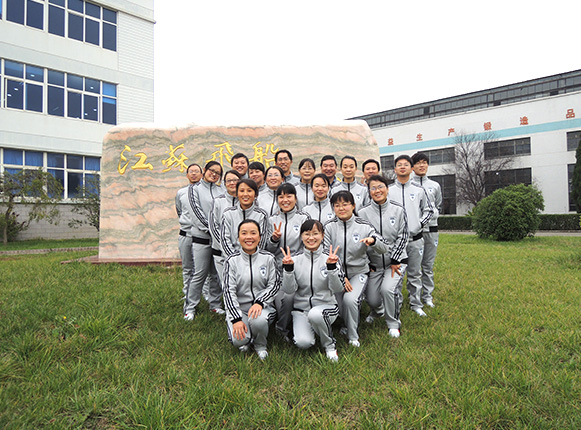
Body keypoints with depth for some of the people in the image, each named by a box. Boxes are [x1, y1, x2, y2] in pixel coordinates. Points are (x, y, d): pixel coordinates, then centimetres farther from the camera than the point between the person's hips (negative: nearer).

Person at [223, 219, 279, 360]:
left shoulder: (268, 258, 0)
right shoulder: (232, 260, -4)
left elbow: (274, 285, 0)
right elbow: (229, 291, -8)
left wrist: (259, 302, -18)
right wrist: (236, 319, -18)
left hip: (262, 306, 1)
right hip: (239, 308, 0)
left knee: (258, 321, -33)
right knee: (238, 340, -25)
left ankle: (260, 345, 2)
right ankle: (247, 340, 15)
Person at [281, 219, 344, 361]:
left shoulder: (330, 257, -3)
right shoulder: (295, 259, -1)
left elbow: (338, 289, -11)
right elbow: (289, 291, -7)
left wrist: (331, 267, -24)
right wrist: (288, 268, -21)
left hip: (327, 306, -1)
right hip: (301, 309, 1)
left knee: (315, 314, -36)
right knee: (303, 343, -25)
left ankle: (329, 345, -6)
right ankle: (304, 329, 12)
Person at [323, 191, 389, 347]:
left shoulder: (364, 226, -4)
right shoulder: (329, 227, -3)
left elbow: (385, 249, -5)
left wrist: (373, 240, -27)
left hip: (358, 272, -1)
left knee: (349, 299, -26)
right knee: (336, 303, -15)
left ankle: (353, 336, -1)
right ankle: (347, 324, 21)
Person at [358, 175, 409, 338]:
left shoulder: (398, 210, -2)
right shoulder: (363, 213, -2)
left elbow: (402, 237, -2)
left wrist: (395, 261, -9)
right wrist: (367, 264, -2)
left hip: (396, 261, -1)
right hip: (374, 263, 2)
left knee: (387, 288, -24)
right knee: (372, 299, -1)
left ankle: (393, 323, 4)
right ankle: (377, 310, 40)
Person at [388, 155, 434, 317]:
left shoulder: (419, 190, 7)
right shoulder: (388, 190, 3)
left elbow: (429, 210, 13)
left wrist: (420, 224, 0)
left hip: (415, 238, 1)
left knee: (415, 273, 9)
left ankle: (416, 304, 21)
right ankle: (396, 304, 16)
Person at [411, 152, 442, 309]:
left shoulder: (435, 186, 15)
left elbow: (439, 206, 24)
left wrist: (433, 213, 9)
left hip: (431, 229, 3)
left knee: (428, 266, 8)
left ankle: (427, 295, 18)